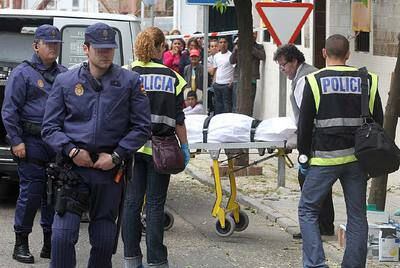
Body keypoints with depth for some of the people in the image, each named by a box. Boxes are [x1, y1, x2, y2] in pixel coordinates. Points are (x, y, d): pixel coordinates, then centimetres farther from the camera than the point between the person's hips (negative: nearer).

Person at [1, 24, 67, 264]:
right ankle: (21, 244, 4)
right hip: (32, 143, -5)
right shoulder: (23, 73, -2)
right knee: (31, 192, -6)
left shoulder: (64, 74, 15)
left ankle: (50, 244, 16)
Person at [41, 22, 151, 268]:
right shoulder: (65, 81, 7)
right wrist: (71, 150, -9)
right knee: (63, 234, -10)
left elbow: (142, 127, 4)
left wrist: (117, 156, -6)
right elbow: (50, 127, 8)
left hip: (110, 168, 0)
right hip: (74, 166, 0)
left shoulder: (130, 81, 4)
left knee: (104, 237, 7)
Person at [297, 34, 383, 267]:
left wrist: (304, 156, 7)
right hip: (358, 158, 3)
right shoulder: (367, 81, 5)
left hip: (325, 159, -3)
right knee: (357, 215, 10)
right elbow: (378, 122, 10)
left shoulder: (315, 81, -3)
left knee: (308, 210, 6)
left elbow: (305, 123, -2)